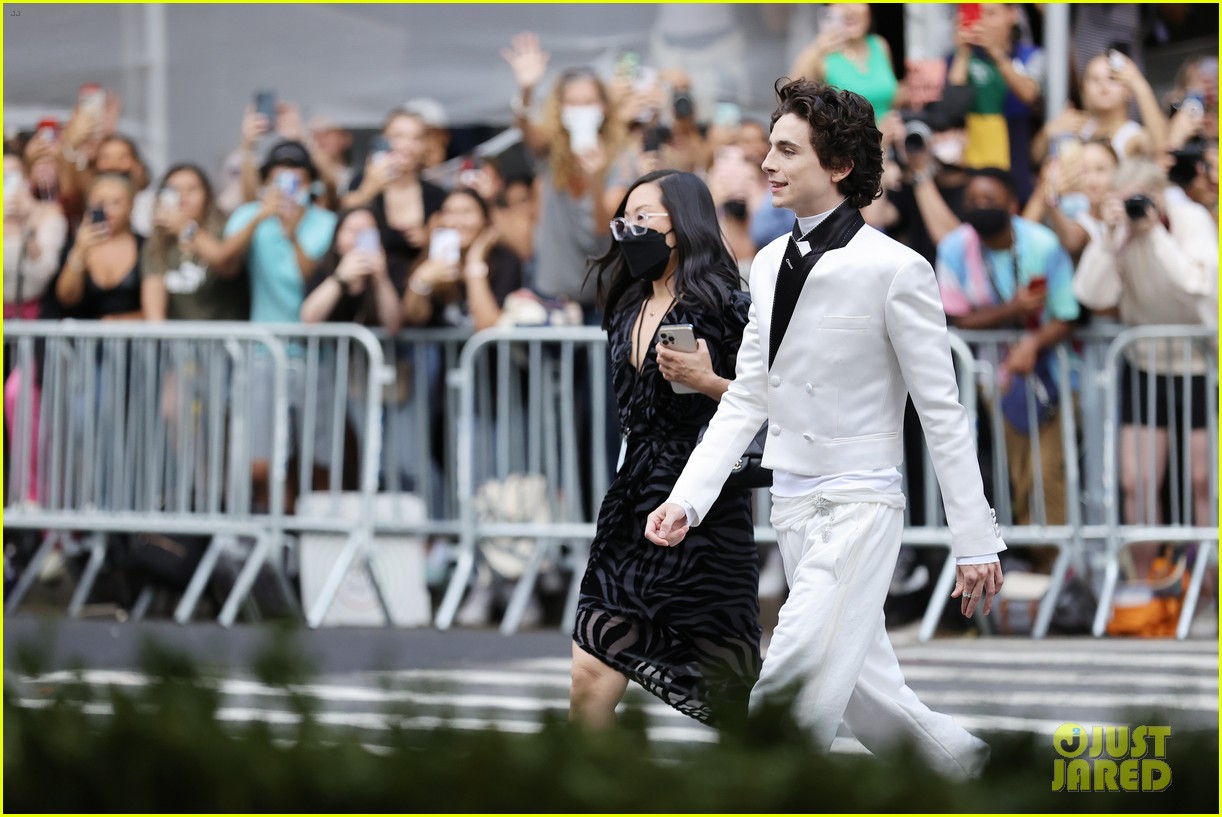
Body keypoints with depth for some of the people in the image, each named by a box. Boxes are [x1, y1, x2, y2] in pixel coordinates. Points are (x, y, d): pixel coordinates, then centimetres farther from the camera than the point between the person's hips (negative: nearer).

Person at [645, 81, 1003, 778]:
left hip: (858, 508, -7)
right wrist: (688, 499, 4)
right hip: (793, 505, 7)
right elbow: (748, 396, 14)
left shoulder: (894, 270, -13)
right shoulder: (770, 264, 9)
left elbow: (943, 412, -10)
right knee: (863, 693, 13)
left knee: (792, 691, -14)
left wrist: (976, 543, -10)